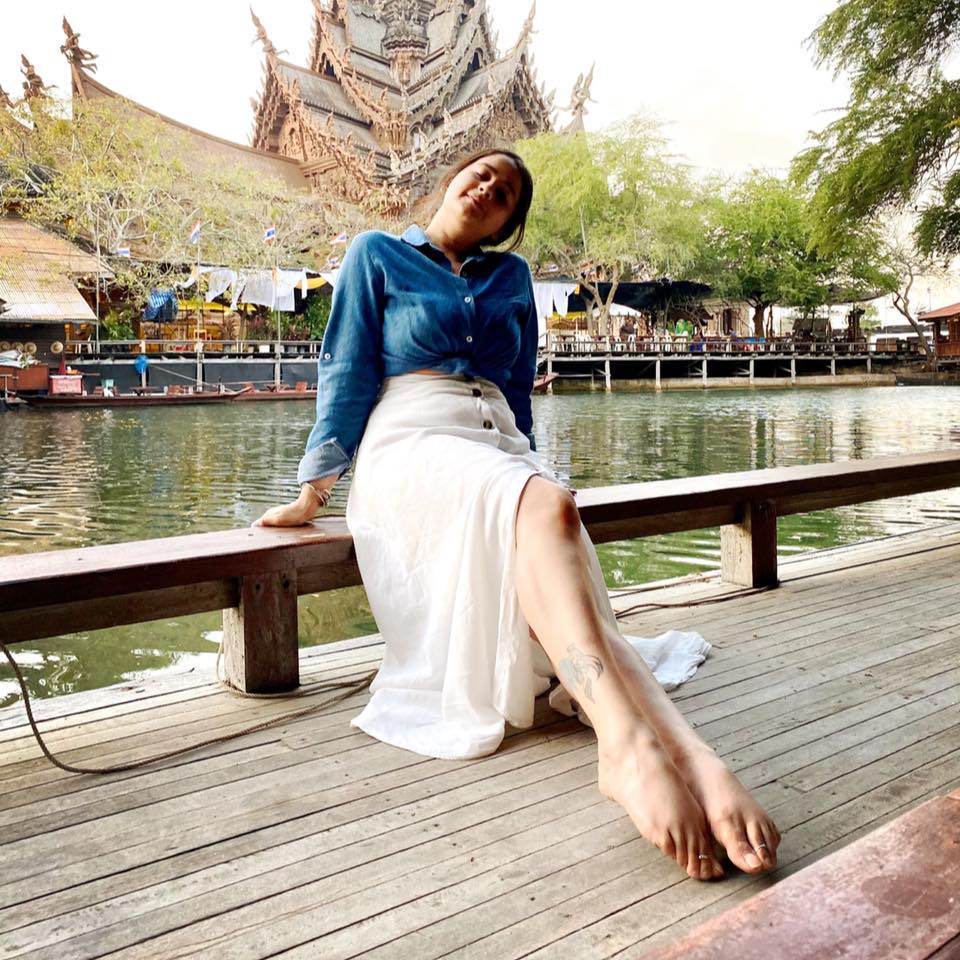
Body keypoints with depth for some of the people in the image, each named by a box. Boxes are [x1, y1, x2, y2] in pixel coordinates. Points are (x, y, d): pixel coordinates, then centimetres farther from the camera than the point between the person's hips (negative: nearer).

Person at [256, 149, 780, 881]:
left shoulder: (511, 277, 24)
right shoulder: (378, 255, 14)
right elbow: (348, 373, 8)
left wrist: (524, 461, 19)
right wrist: (315, 492, 2)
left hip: (500, 454, 4)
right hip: (410, 445, -4)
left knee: (581, 597, -29)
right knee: (549, 505, -38)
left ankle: (693, 762, -51)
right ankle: (628, 741, -55)